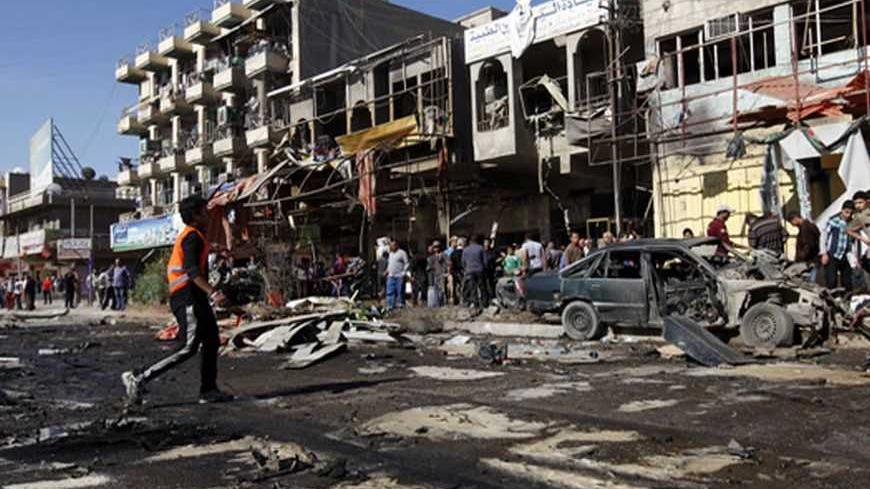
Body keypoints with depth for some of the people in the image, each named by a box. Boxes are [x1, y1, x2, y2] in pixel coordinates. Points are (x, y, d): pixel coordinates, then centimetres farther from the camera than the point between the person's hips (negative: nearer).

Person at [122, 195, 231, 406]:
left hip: (195, 298, 11)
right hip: (188, 297, -11)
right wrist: (213, 292, -33)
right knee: (188, 349, -11)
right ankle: (139, 379, -8)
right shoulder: (192, 237, -12)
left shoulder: (191, 235, 20)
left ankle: (208, 390, 14)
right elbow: (192, 271, -25)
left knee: (212, 341, 10)